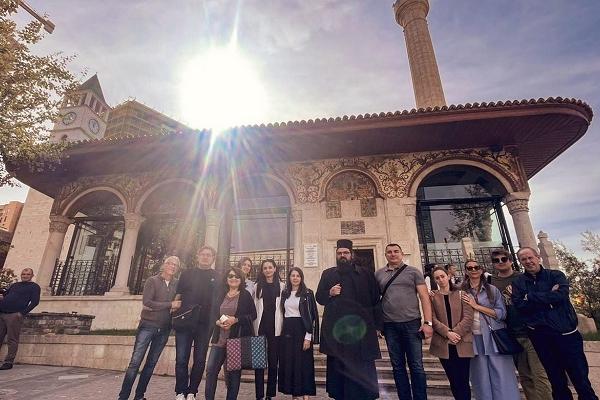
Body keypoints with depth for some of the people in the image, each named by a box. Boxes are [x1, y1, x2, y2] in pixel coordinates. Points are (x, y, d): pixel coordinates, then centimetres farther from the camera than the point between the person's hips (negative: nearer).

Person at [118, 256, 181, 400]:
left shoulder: (177, 284, 4)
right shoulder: (152, 281, -6)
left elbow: (179, 303, 13)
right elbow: (146, 302, -15)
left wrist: (177, 308, -9)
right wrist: (170, 305, -16)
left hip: (164, 329, 4)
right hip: (148, 325, -4)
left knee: (151, 363, 11)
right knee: (135, 362, -3)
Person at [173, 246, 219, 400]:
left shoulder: (217, 276, 6)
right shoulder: (187, 273, 8)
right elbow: (178, 295, 10)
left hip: (205, 325, 0)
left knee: (200, 360, 8)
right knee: (181, 359, 3)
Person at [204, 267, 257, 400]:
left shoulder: (245, 295, -2)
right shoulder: (221, 295, 10)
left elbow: (253, 315, -5)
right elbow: (213, 314, 12)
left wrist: (235, 320, -17)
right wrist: (218, 322, -9)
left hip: (238, 339, -3)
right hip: (220, 338, 3)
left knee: (234, 371, 7)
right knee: (211, 368, -1)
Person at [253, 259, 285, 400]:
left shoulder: (282, 286, 3)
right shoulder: (257, 286, 6)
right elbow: (253, 306, 5)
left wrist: (284, 326, -1)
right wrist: (253, 326, 0)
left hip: (275, 327, 0)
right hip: (260, 326, 0)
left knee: (273, 361, 7)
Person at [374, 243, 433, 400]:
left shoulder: (413, 271, 3)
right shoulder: (378, 274, 7)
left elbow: (424, 297, -1)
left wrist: (428, 322, -9)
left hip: (412, 323, -2)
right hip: (389, 326, 2)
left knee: (416, 366, 3)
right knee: (398, 366, 11)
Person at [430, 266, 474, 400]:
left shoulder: (461, 294, 4)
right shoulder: (432, 297, 4)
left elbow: (468, 317, -4)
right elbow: (433, 319, -4)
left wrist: (456, 332, -14)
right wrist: (448, 333, -16)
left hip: (462, 343, 0)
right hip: (443, 344, 0)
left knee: (463, 381, 4)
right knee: (454, 381, 9)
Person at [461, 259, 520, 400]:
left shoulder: (492, 290, 1)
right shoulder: (461, 292, 2)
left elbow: (502, 314, -4)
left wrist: (476, 306, -13)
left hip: (494, 338, -1)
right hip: (474, 339, 1)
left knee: (501, 377, 2)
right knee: (482, 379, 9)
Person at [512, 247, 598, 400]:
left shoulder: (555, 275, 4)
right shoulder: (518, 282, 5)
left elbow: (561, 295, -14)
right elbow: (519, 305, -9)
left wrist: (530, 297, -11)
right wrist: (548, 297, -12)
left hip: (566, 332, -1)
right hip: (540, 336, 1)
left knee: (580, 377, 6)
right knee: (556, 380, 13)